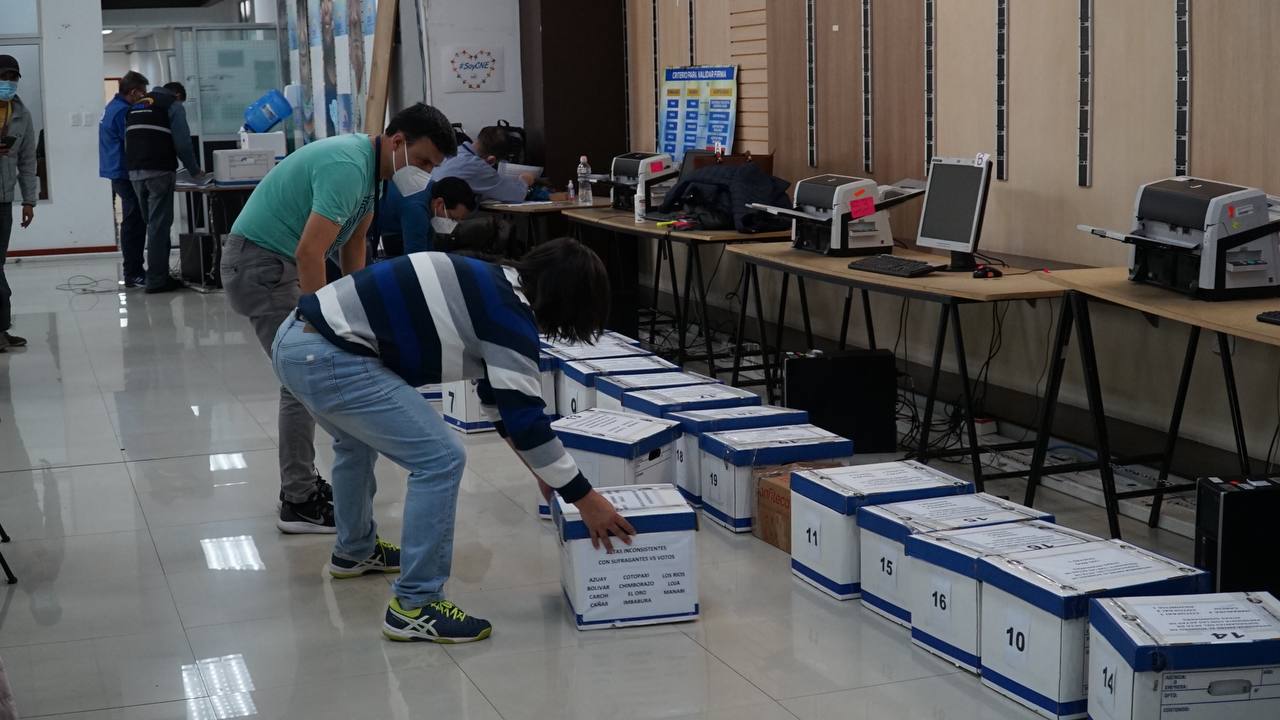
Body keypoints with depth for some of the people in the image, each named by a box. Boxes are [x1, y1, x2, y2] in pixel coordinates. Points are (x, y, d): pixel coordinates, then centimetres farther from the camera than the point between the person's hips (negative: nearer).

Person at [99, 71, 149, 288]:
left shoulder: (112, 107, 15)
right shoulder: (122, 111, -17)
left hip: (119, 174, 11)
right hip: (126, 175, -11)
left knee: (133, 224, 15)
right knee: (134, 224, -8)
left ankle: (133, 271, 20)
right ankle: (133, 274, -7)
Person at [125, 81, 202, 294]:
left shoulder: (135, 106, 25)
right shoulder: (173, 105, 4)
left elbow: (127, 141, 21)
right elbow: (182, 142, -4)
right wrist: (195, 171, 6)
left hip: (135, 172, 7)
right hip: (159, 171, -7)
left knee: (153, 223, 16)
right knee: (159, 224, -5)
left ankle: (158, 274, 19)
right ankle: (157, 279, -7)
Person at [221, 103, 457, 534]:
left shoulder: (367, 165, 8)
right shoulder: (348, 167, -24)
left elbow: (352, 245, 15)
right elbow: (309, 253, -30)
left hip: (274, 262, 10)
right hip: (260, 263, -10)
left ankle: (301, 483, 24)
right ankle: (299, 504, -2)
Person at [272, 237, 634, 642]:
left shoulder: (492, 288, 18)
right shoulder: (508, 312, -10)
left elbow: (500, 397, 27)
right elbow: (525, 416, -12)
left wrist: (540, 467, 30)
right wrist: (585, 499, -6)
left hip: (294, 340, 11)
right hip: (327, 359, -11)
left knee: (356, 442, 36)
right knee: (440, 460, -9)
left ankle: (354, 551, 55)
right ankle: (414, 607, -2)